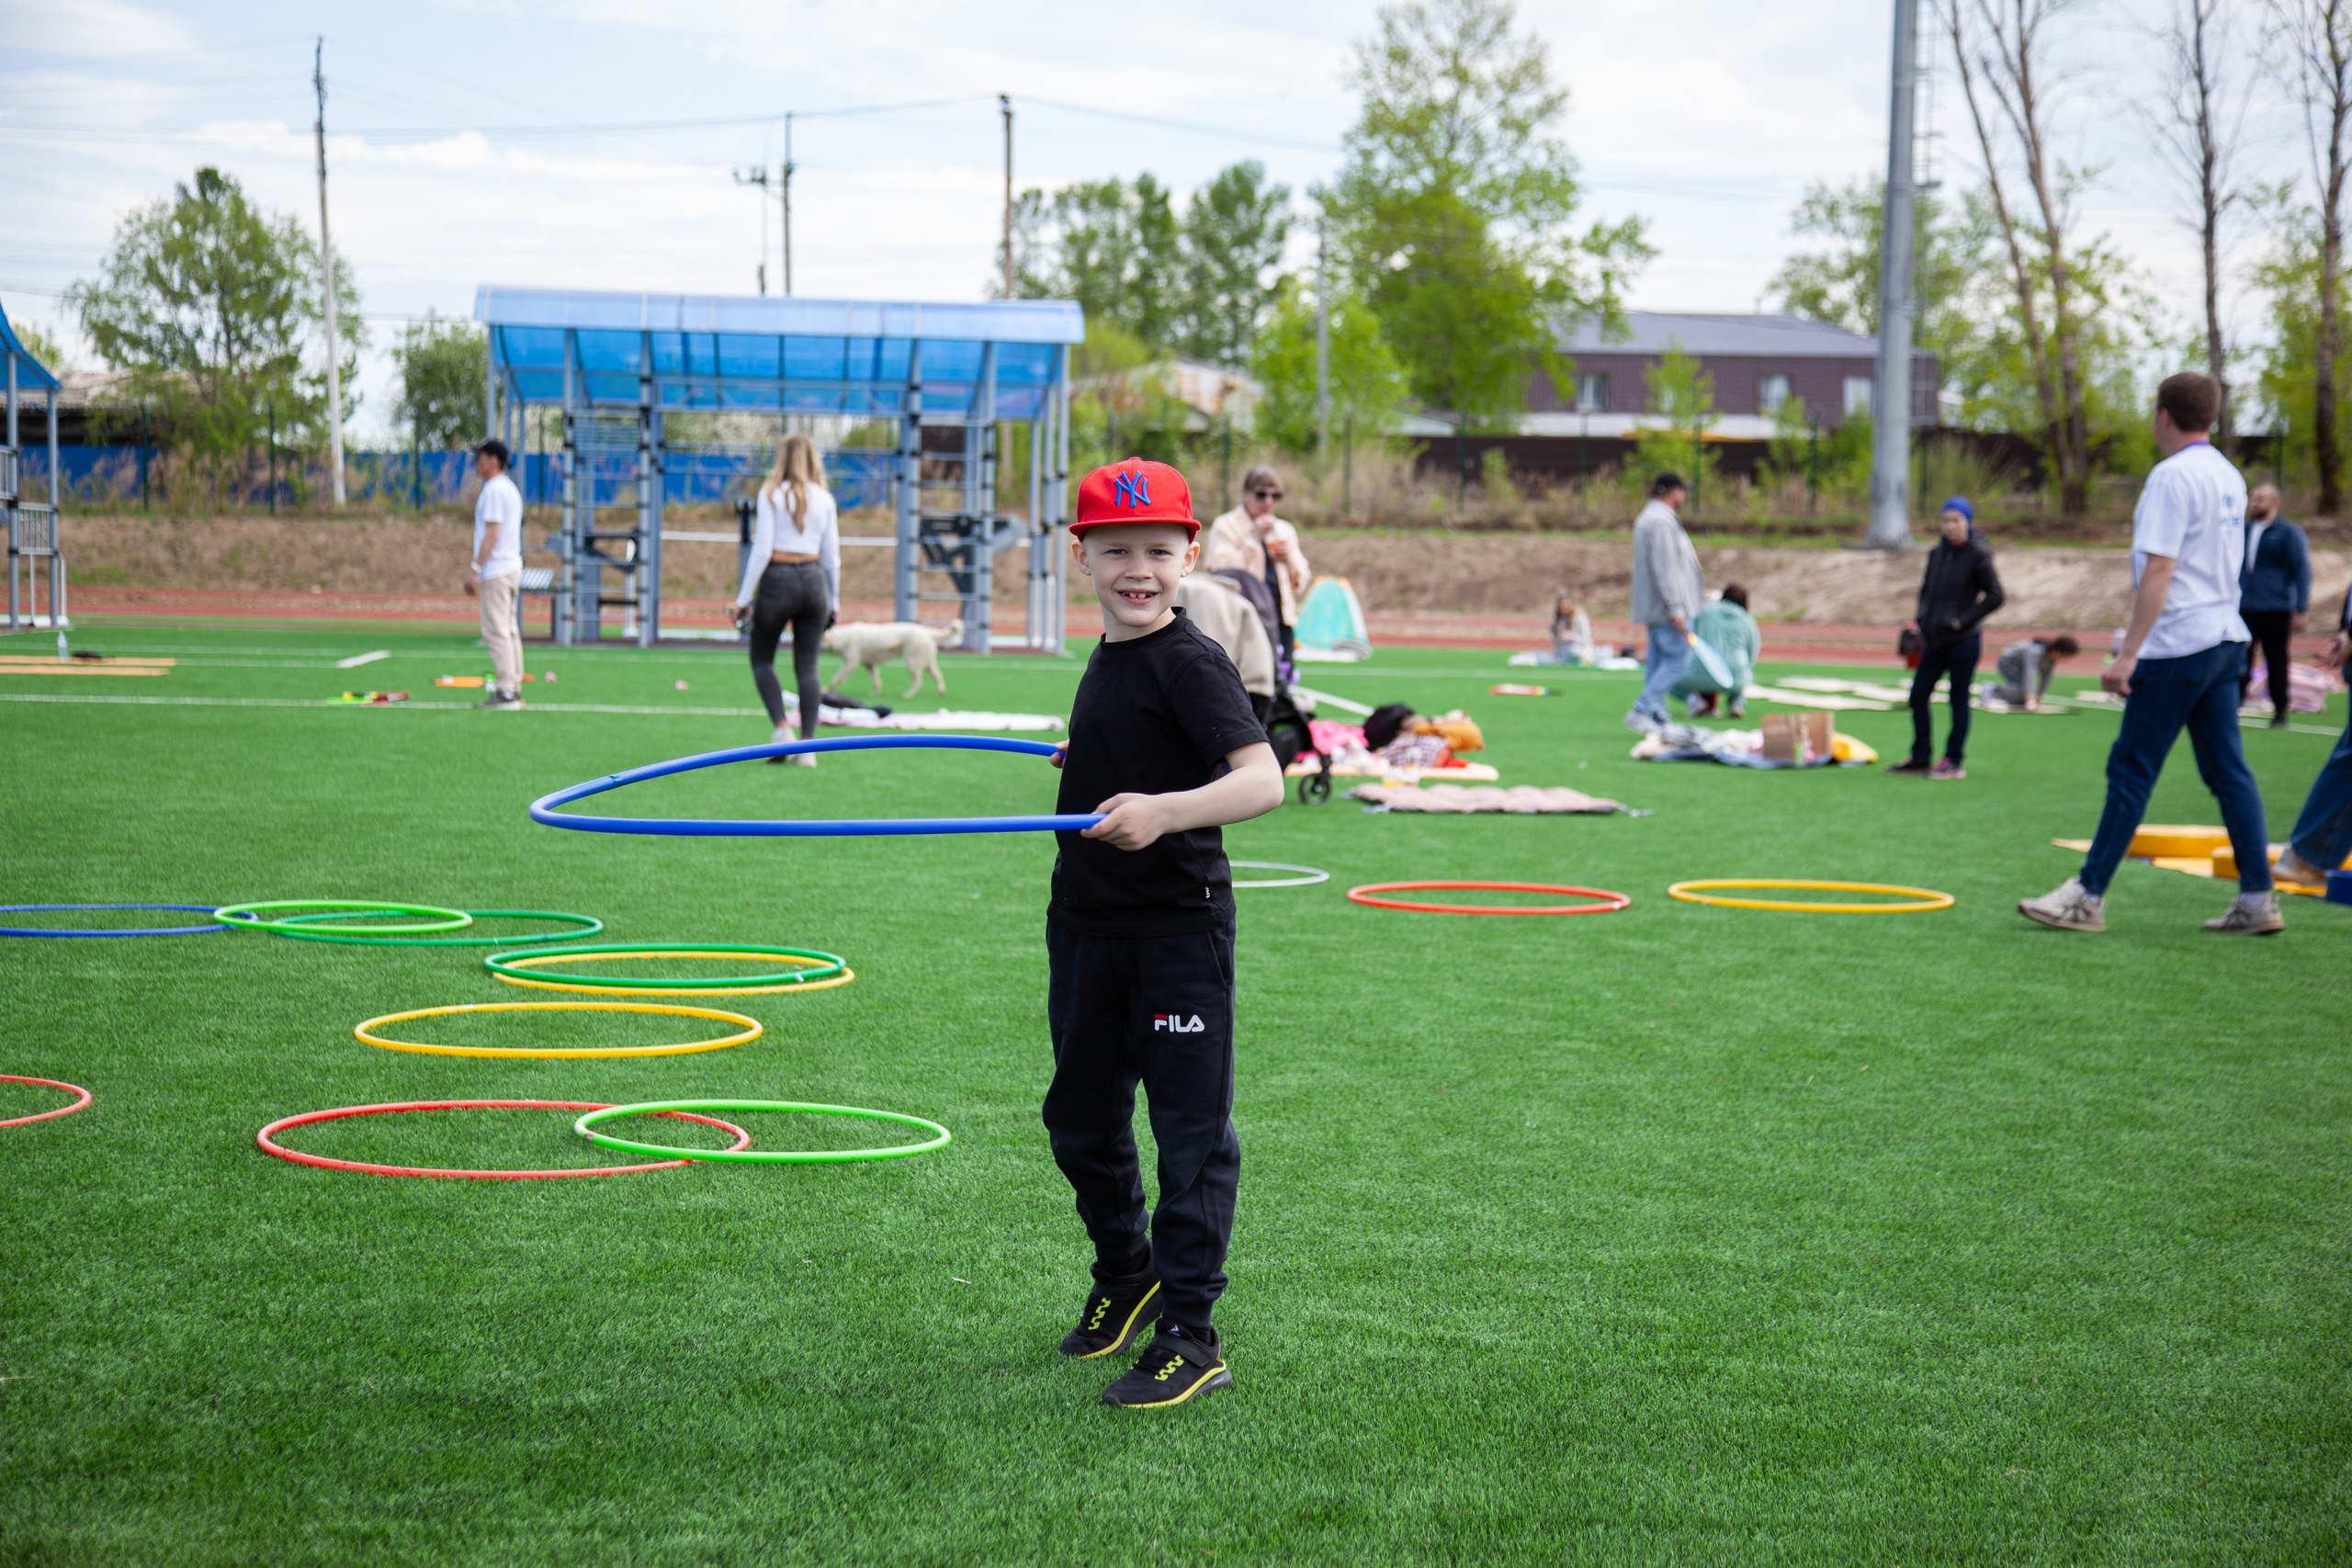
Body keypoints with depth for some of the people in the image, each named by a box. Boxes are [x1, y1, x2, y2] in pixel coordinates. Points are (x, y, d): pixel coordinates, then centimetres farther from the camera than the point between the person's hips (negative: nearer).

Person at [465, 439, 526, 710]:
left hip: (496, 571, -10)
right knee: (509, 630, 12)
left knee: (496, 630, -10)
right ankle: (514, 688, 14)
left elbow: (492, 534, -19)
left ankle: (505, 692, -13)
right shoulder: (511, 489, 17)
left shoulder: (493, 490, -13)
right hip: (512, 566, 10)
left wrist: (475, 568, -20)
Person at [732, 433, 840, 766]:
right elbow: (832, 556, 9)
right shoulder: (824, 498, 7)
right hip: (814, 581, 3)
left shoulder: (772, 494, -4)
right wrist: (834, 601, 18)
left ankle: (782, 729, -3)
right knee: (808, 666, 4)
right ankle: (806, 748, -1)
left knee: (762, 660, 13)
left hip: (778, 579, -3)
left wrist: (744, 597, -5)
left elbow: (762, 550, -9)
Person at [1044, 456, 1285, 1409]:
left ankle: (1189, 1336, 5)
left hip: (1178, 931, -9)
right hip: (1087, 926, 9)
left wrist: (1164, 811, -43)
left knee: (1190, 1129, -1)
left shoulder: (1189, 663, -16)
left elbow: (1262, 779, -30)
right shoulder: (1107, 659, 9)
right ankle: (1125, 1275, 40)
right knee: (1080, 1119, 18)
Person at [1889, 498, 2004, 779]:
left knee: (1958, 700, 1)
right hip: (1934, 640, 7)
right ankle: (1919, 758, 17)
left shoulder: (1978, 556, -8)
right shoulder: (1937, 553, 10)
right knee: (1918, 696, 7)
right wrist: (1923, 619, 9)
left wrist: (1963, 620, -13)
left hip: (1963, 642, -7)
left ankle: (1955, 761, 9)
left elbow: (1995, 596, -10)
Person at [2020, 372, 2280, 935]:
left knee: (2131, 768, -5)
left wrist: (2129, 652, -21)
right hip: (2226, 638, 9)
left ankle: (2088, 897, -1)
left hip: (2177, 646, -9)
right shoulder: (2231, 476, 14)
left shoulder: (2173, 476, -13)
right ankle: (2257, 899, 7)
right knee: (2228, 771, 9)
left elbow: (2159, 571, -19)